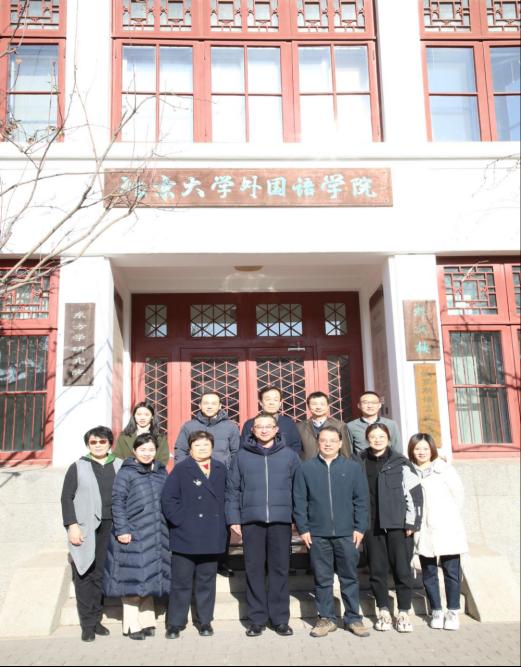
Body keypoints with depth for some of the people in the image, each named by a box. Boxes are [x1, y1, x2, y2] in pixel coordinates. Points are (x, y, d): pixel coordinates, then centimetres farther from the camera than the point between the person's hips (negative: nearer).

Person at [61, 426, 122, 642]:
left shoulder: (120, 466, 9)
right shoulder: (78, 467, 7)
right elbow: (67, 497, 3)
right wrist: (72, 525, -7)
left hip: (111, 529, 2)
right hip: (85, 529, -1)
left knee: (102, 575, 5)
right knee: (85, 575, -1)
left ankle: (96, 619, 17)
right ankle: (88, 624, 6)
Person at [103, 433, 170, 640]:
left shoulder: (161, 473, 11)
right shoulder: (126, 473, -5)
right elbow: (117, 502, -8)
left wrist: (167, 528, 11)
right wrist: (122, 530, -14)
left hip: (156, 536, 5)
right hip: (133, 535, -5)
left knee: (150, 577, 10)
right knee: (133, 578, 0)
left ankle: (147, 621, 22)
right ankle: (132, 625, 11)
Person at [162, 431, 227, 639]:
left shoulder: (221, 469, 9)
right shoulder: (181, 469, -3)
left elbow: (225, 497, 13)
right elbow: (168, 499, -7)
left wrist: (222, 524, 5)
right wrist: (180, 520, -12)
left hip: (212, 537, 3)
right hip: (185, 536, -3)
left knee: (207, 581, 12)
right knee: (181, 582, 4)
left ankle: (205, 621, 25)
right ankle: (175, 623, 16)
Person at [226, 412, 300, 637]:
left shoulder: (289, 455, 6)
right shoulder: (242, 456, 6)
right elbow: (232, 489, 6)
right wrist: (233, 518, -1)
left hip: (281, 520, 0)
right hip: (251, 521, 0)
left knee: (280, 569, 5)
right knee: (254, 570, 5)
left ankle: (280, 619, 16)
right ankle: (257, 619, 16)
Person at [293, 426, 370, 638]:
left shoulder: (353, 468, 3)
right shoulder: (305, 468, 2)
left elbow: (362, 500, 4)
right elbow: (299, 501, 2)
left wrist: (360, 528, -2)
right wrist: (303, 529, -3)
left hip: (347, 533, 0)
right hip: (317, 534, 0)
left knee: (350, 577, 8)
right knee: (322, 579, 8)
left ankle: (353, 618, 21)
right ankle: (326, 618, 21)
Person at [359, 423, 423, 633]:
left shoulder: (401, 463, 0)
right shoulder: (360, 464, 6)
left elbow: (414, 493, -2)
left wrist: (412, 522, -6)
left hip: (398, 524, -2)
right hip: (372, 526, 2)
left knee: (402, 570, 2)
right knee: (377, 570, 7)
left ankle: (403, 612, 16)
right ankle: (383, 611, 21)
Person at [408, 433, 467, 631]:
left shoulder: (444, 469, -1)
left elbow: (458, 495, 4)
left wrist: (451, 518, 8)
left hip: (447, 530, -1)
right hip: (423, 532, 1)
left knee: (451, 571, 3)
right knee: (429, 573, 8)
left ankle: (453, 611, 15)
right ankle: (436, 611, 20)